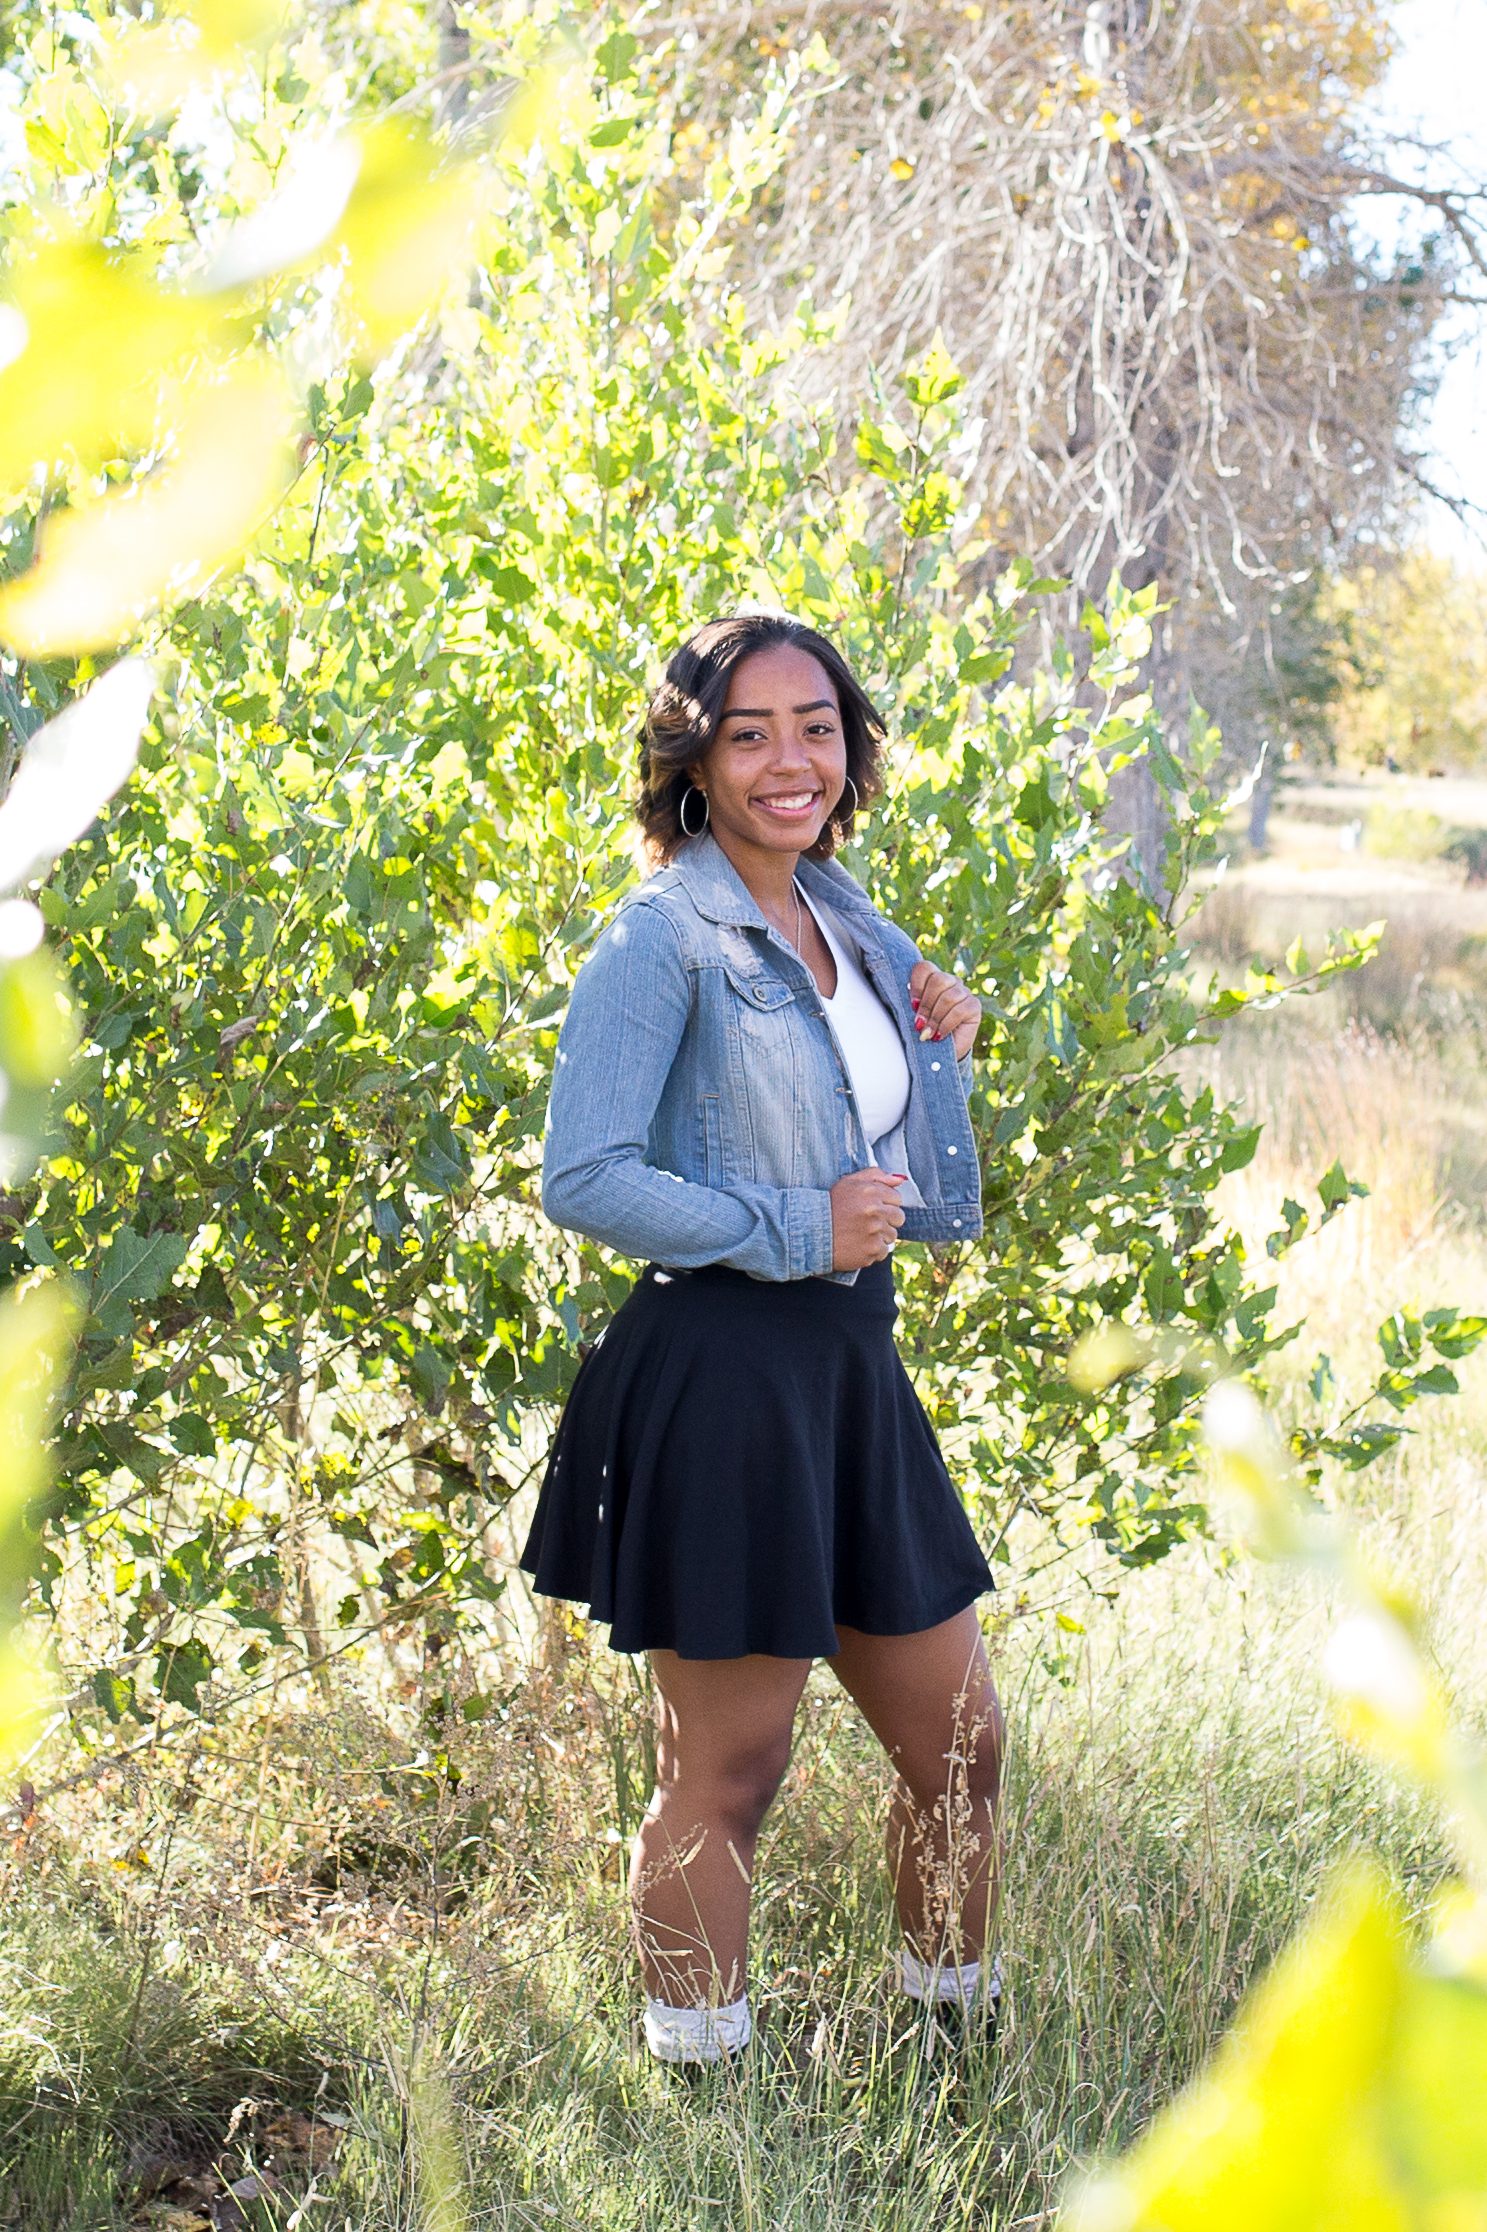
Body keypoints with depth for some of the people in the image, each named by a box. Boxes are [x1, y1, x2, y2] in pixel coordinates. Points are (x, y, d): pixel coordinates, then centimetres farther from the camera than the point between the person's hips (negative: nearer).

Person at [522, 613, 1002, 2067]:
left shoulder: (848, 925, 13)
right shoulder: (662, 937, -10)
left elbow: (922, 1192, 21)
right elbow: (580, 1180, -18)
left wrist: (945, 1039, 5)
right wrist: (791, 1231, -17)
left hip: (854, 1371, 8)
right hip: (720, 1373, -8)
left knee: (961, 1742, 15)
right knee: (724, 1776, 2)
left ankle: (960, 2039, 33)